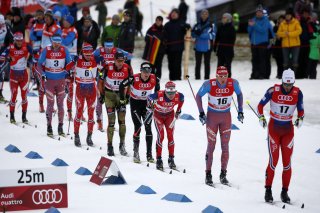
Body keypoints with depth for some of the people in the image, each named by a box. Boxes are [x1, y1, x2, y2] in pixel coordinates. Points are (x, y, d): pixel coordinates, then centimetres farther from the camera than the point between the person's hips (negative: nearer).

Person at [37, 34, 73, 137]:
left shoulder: (64, 50, -3)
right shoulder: (46, 50, -7)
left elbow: (69, 63, 9)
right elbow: (39, 64, -1)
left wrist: (67, 71, -4)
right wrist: (43, 74, -13)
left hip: (61, 80, 2)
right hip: (49, 80, -1)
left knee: (60, 103, 4)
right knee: (50, 103, -3)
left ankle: (60, 127, 10)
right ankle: (49, 127, 4)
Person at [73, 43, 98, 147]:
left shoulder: (95, 59, -7)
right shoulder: (78, 60, -11)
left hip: (91, 89, 2)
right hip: (80, 88, -2)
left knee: (91, 113, 5)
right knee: (79, 112, -1)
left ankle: (89, 137, 13)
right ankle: (76, 136, 7)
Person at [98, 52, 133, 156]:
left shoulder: (128, 69, -10)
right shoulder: (108, 68, -16)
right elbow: (101, 81, -2)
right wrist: (101, 95, -2)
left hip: (121, 95, 2)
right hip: (109, 94, -2)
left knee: (122, 120, -1)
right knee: (111, 121, -6)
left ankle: (122, 145, 8)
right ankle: (110, 146, 1)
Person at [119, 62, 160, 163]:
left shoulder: (154, 79, -15)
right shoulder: (134, 79, -23)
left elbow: (157, 89, 8)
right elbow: (122, 85, -9)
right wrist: (122, 98, -2)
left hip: (147, 103, 2)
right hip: (135, 103, -2)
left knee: (148, 128, -3)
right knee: (138, 128, -8)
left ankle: (149, 154, 2)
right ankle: (136, 153, 2)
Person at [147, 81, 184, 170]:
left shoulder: (178, 96, -29)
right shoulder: (159, 95, -37)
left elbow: (182, 100, -2)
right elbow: (149, 97, -13)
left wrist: (178, 111, 7)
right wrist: (150, 107, 3)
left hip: (170, 115, 2)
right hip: (158, 115, -2)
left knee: (170, 136, -6)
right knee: (161, 136, -12)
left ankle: (171, 159, 5)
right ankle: (159, 160, -3)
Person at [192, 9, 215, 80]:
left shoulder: (211, 25, -3)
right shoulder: (197, 25, 6)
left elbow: (213, 35, -13)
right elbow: (193, 34, 4)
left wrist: (202, 34, -24)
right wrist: (196, 33, -19)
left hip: (207, 47, -2)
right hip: (198, 47, 2)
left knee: (207, 63, 5)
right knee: (198, 63, 5)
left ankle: (207, 78, 8)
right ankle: (197, 78, 10)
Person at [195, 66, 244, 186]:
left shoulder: (233, 83, -14)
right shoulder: (209, 84, -20)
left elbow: (239, 94, 7)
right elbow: (198, 96, -4)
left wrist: (240, 111, 4)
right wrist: (201, 113, -8)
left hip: (226, 117, 2)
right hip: (212, 116, -2)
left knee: (225, 146, 2)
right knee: (211, 145, -2)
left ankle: (223, 174, 10)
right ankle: (208, 174, 6)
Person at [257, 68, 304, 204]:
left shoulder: (297, 93, -7)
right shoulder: (273, 91, -13)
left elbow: (301, 110, 6)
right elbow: (260, 105, -1)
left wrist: (300, 119, -13)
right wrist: (261, 118, -14)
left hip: (288, 130, 2)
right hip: (274, 128, -2)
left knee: (287, 162, -1)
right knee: (273, 161, -10)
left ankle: (285, 192, 9)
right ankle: (268, 191, 1)